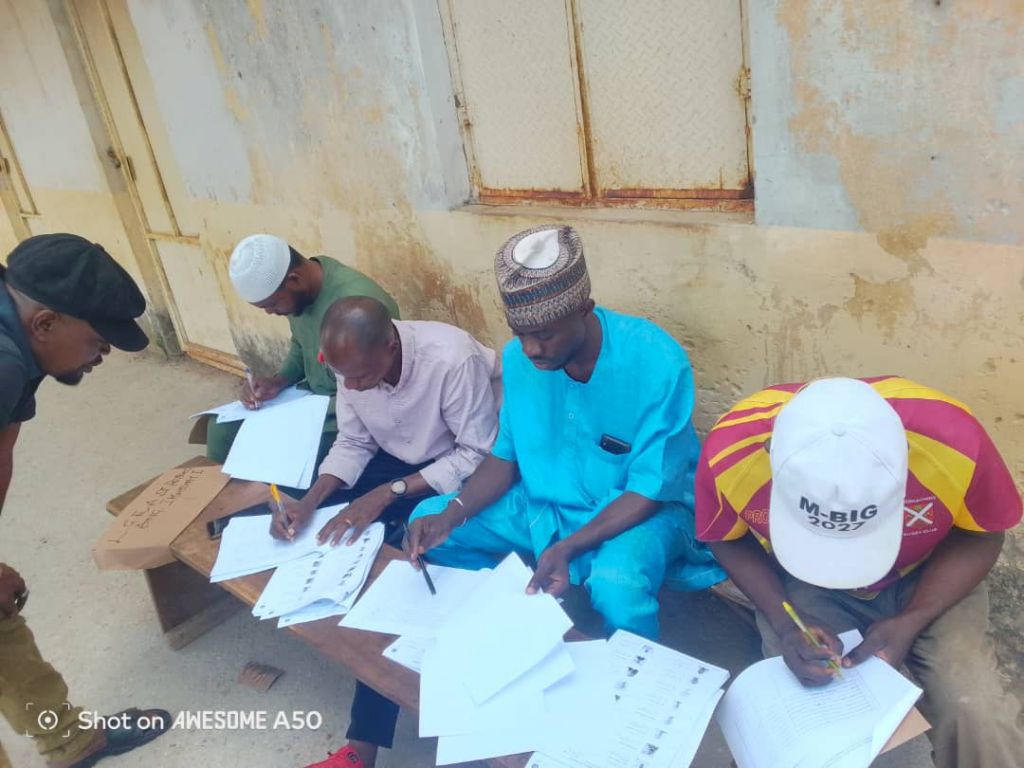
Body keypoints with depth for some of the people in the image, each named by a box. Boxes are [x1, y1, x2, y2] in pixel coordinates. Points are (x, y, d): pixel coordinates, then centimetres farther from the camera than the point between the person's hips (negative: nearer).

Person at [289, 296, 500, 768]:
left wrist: (387, 494, -30)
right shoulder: (353, 365, -14)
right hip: (397, 459, 7)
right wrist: (309, 502, -18)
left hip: (461, 469, -6)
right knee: (332, 538, -12)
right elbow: (353, 444, -1)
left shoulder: (453, 359, -33)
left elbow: (479, 455, -26)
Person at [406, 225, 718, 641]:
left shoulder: (657, 363, -27)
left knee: (616, 587, -37)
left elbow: (650, 490, -22)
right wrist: (451, 515, -16)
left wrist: (568, 548, -34)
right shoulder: (518, 357, -10)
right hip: (546, 502, 6)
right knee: (428, 520, -3)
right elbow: (507, 456, 1)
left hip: (647, 508, -5)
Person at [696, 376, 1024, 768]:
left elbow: (980, 536, -11)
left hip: (926, 578, 1)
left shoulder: (954, 441, -33)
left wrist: (912, 622, -23)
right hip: (803, 585, 0)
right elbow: (731, 541, -10)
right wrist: (785, 623, -24)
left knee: (974, 715, -19)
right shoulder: (731, 449, -32)